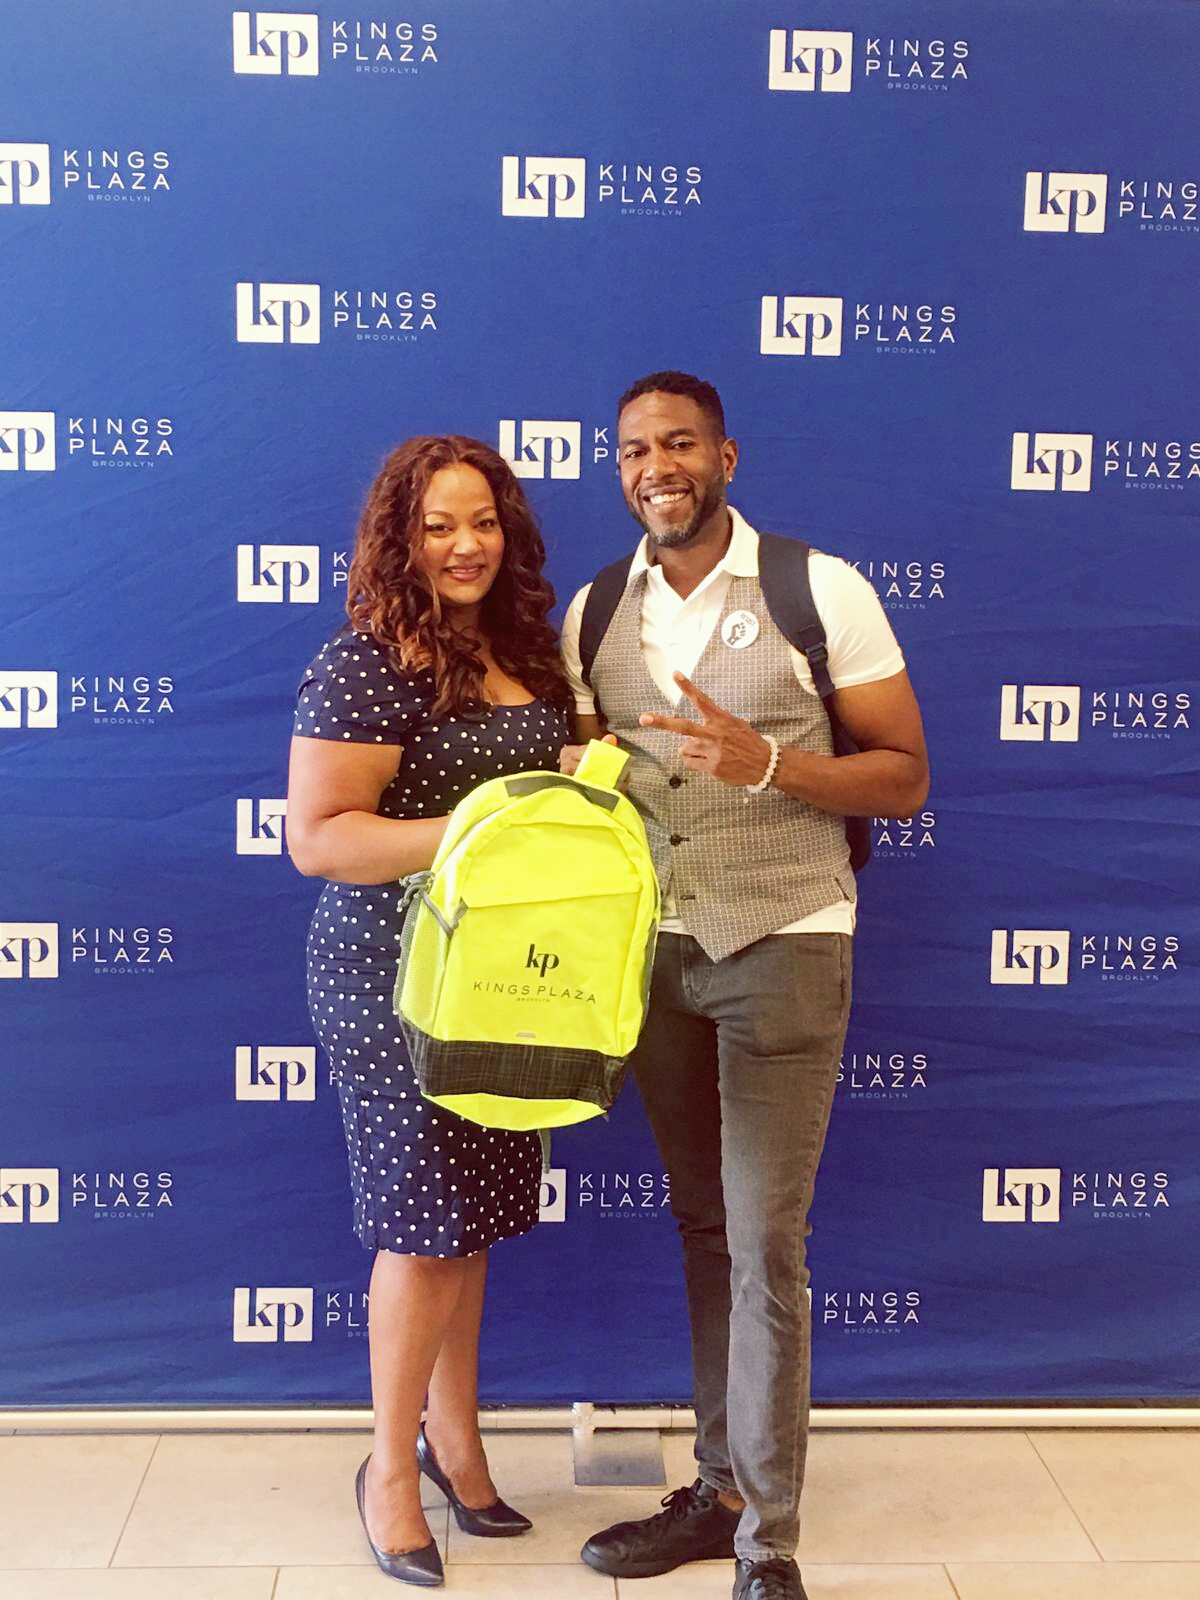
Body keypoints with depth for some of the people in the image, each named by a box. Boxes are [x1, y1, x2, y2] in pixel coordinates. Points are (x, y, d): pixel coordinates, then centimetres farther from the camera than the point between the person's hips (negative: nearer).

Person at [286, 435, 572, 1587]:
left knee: (471, 1210, 16)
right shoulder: (364, 666, -14)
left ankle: (452, 1435, 33)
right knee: (427, 1218, 1)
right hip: (397, 975, -7)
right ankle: (390, 1467, 21)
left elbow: (550, 788, 22)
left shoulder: (524, 653, 9)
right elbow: (316, 839, -20)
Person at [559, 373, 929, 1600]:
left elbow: (904, 776, -5)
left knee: (765, 1246, -3)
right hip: (650, 948, 4)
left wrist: (765, 761, -21)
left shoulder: (823, 591, -6)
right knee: (703, 1231, 12)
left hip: (781, 946, -4)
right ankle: (721, 1492, 26)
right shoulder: (594, 611, 7)